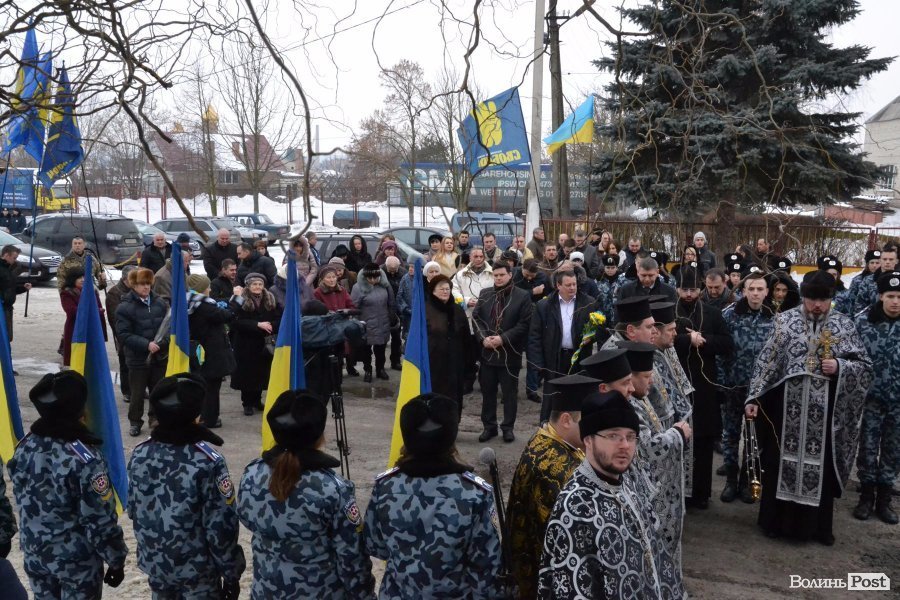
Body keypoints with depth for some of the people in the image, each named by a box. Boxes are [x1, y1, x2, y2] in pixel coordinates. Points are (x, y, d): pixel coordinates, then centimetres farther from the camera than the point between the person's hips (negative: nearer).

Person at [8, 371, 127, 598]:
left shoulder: (25, 448, -8)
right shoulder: (83, 458, -27)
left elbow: (24, 504, 5)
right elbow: (101, 520, -22)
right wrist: (116, 559, -9)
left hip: (35, 555, 6)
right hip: (77, 560, -6)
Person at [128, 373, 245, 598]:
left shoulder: (139, 455, -9)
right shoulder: (207, 462, -25)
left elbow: (133, 510, 4)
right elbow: (222, 526, -20)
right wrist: (232, 574, -8)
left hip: (154, 564, 5)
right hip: (197, 571, -5)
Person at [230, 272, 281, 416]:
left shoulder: (270, 300, 6)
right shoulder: (240, 301, -6)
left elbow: (278, 320, 3)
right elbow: (238, 322, -15)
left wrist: (270, 326, -18)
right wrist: (258, 325, -24)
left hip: (264, 344, 3)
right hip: (246, 344, -3)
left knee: (261, 373, 8)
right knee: (247, 374, 2)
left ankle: (257, 400, 25)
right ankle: (247, 403, 13)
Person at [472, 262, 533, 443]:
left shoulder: (522, 296, -5)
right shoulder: (484, 294, 8)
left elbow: (524, 324, -10)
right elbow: (476, 318, 6)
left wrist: (503, 339, -17)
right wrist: (483, 338, -11)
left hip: (510, 353, -3)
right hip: (487, 351, 4)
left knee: (510, 393, 7)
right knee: (488, 391, 11)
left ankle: (508, 427, 20)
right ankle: (489, 426, 23)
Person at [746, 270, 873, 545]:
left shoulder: (844, 326, 1)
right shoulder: (785, 321, -2)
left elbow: (865, 366, 5)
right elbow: (766, 362, -3)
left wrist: (839, 367, -15)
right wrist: (753, 397, -8)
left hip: (825, 412, 1)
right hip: (787, 409, 0)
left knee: (821, 467, 8)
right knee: (782, 464, 9)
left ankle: (818, 526, 24)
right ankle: (777, 520, 24)